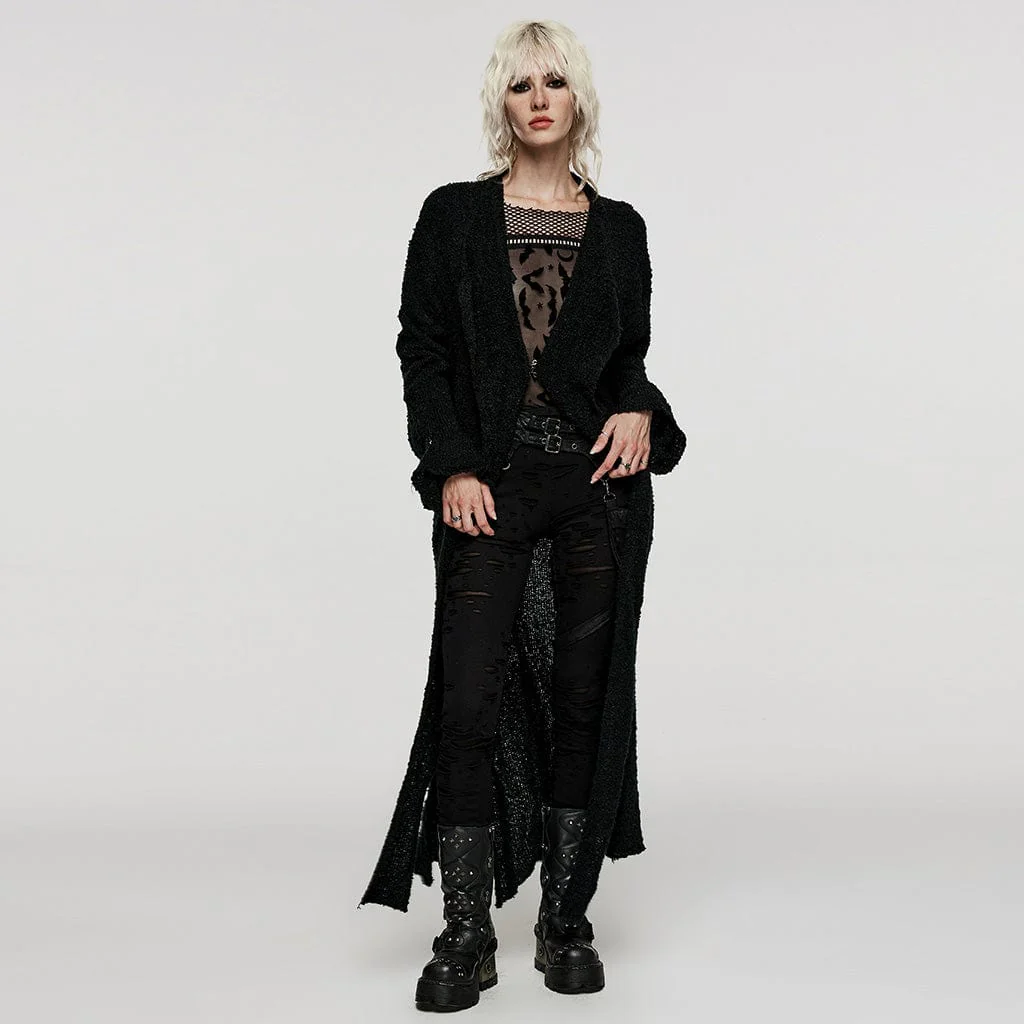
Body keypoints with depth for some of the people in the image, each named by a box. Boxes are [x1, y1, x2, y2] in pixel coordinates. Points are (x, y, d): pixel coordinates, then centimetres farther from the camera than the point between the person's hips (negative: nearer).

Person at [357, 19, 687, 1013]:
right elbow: (422, 350, 0)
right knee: (471, 697, -6)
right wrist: (453, 467, -11)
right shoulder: (455, 214, 5)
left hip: (598, 484, 2)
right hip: (489, 483, -2)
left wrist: (641, 412, -5)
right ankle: (466, 934, 5)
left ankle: (565, 918, 17)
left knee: (583, 695, 5)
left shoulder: (618, 228, 11)